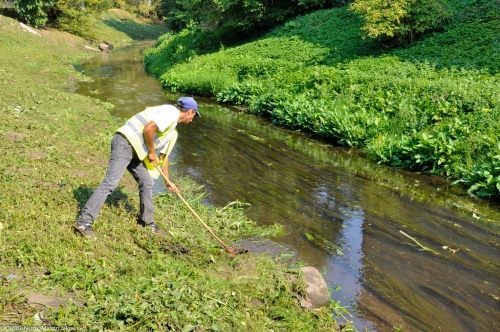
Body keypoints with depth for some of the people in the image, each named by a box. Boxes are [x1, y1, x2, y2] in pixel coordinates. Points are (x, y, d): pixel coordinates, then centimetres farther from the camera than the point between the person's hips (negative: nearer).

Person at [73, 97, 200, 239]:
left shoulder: (172, 131, 23)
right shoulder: (171, 112, -8)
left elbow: (164, 154, 32)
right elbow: (148, 128, -21)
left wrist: (167, 180, 33)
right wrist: (151, 152, -8)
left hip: (135, 150, 11)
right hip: (125, 142, -11)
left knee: (147, 183, 17)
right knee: (111, 182, -17)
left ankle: (146, 220, 33)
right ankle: (84, 221, -18)